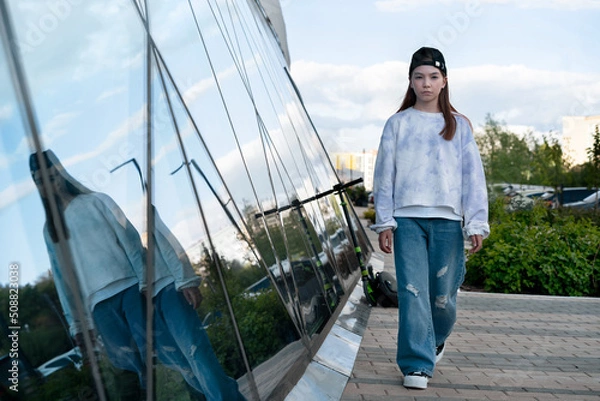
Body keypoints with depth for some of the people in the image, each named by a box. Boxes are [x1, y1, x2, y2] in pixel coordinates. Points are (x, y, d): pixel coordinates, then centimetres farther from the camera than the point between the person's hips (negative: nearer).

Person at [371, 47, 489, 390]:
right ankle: (417, 365, 1)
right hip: (407, 218, 0)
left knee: (443, 294, 4)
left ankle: (437, 341, 34)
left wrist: (477, 224, -2)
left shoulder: (459, 126, 10)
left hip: (447, 219, 1)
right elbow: (385, 175, 6)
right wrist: (384, 222, -1)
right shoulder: (397, 123, 8)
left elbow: (473, 177, 6)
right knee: (412, 291, -6)